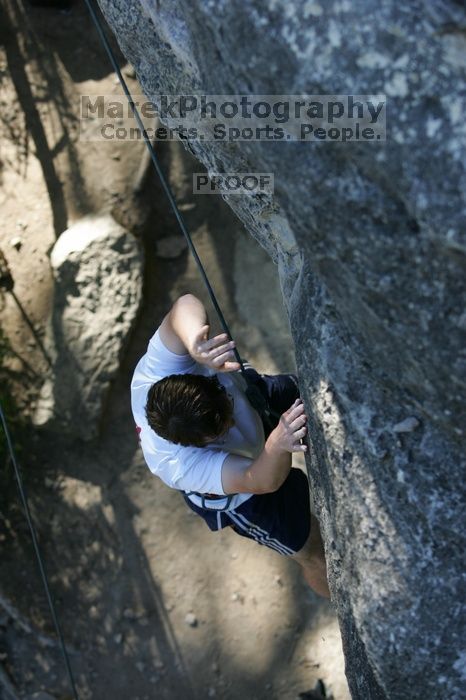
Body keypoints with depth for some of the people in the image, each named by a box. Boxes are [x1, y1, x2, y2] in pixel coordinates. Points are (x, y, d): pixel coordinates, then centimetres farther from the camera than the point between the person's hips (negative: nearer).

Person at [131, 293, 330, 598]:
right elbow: (261, 481, -48)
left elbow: (186, 304, -49)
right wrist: (278, 444, -71)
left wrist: (196, 339, -72)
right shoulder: (180, 466, -45)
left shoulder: (159, 367, -38)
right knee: (317, 556, 8)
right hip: (240, 496, -3)